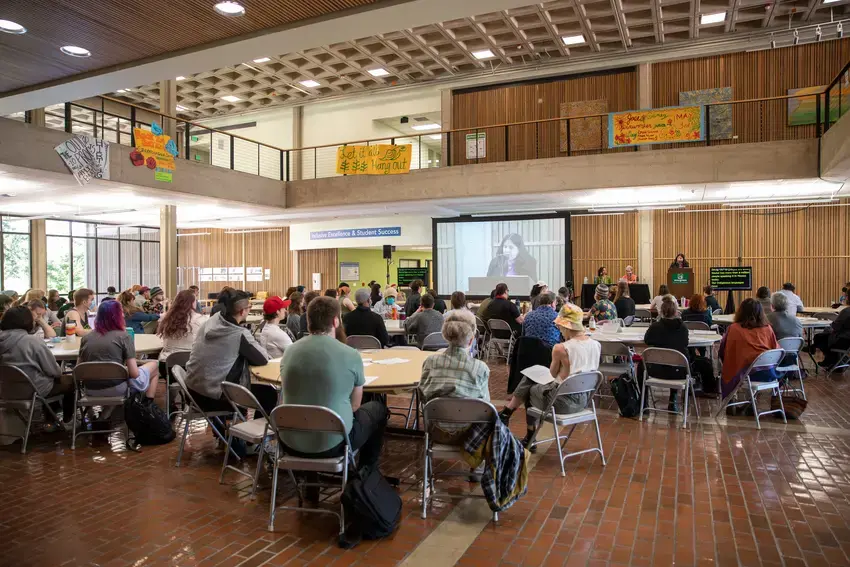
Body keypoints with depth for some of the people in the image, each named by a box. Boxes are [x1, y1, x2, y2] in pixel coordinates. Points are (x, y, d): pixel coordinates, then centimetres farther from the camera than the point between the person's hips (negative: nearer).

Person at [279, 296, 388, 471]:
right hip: (333, 443, -4)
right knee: (378, 408, 22)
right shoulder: (351, 355, -14)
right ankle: (367, 470, 37)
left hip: (291, 444, 4)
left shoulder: (290, 351, -2)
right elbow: (355, 405, 2)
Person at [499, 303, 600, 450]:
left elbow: (553, 373, -4)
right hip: (584, 399, 7)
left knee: (530, 390, 24)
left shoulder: (561, 348, -22)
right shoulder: (597, 345, -3)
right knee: (529, 378, 20)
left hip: (563, 402, -7)